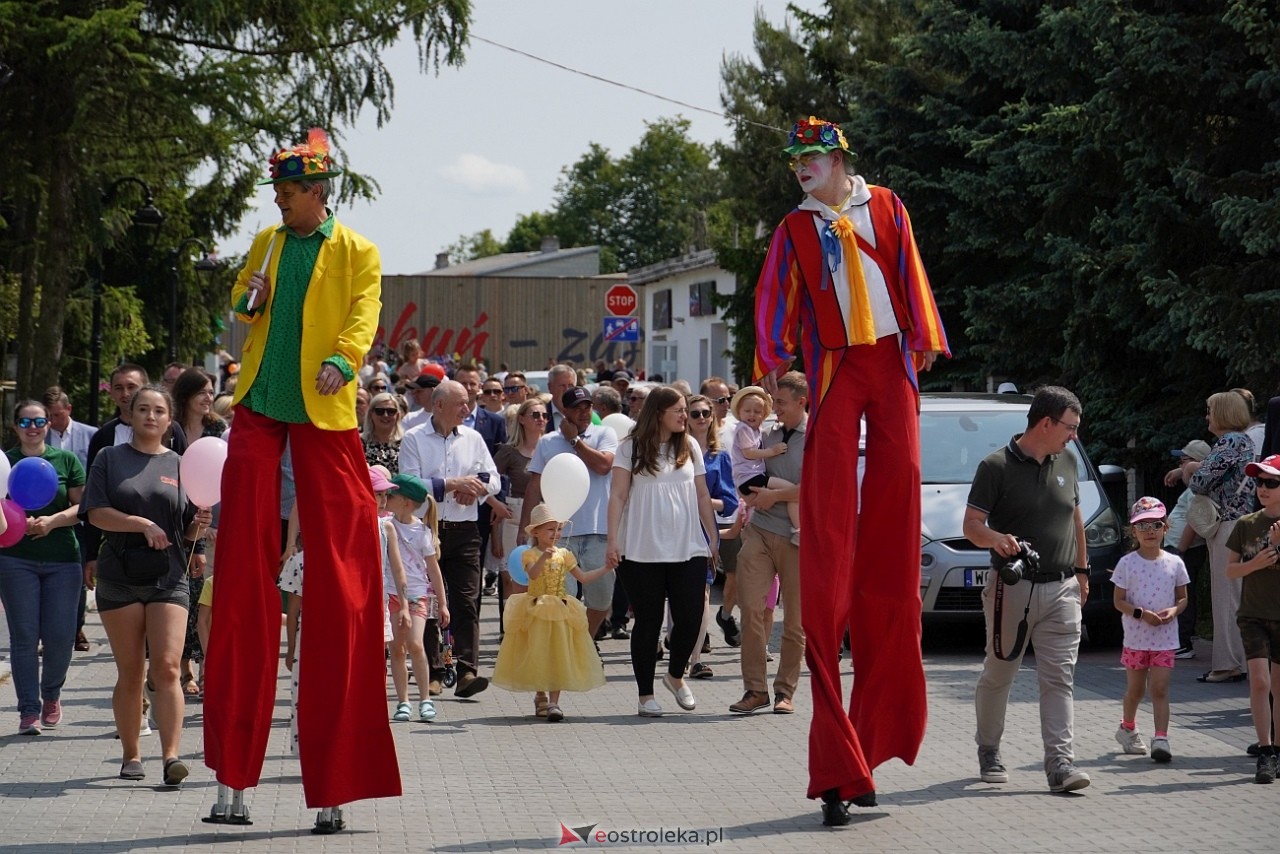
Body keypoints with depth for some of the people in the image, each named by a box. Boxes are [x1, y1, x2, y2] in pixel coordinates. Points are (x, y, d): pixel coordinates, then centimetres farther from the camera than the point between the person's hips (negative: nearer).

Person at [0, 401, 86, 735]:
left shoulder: (67, 460, 8)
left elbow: (82, 506, 3)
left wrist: (52, 520, -13)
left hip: (62, 559, 0)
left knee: (60, 636, -2)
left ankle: (51, 693, 25)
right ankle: (29, 710, 3)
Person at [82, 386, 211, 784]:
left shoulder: (180, 466, 11)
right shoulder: (110, 459, 8)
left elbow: (189, 533, 14)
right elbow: (96, 512, -4)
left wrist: (200, 524, -9)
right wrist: (143, 524, -15)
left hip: (168, 576, 0)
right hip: (120, 575, 0)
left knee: (166, 668, -13)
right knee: (130, 673, 4)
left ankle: (171, 756, -18)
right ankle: (131, 756, 14)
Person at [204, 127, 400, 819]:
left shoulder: (357, 254, 1)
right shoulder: (266, 243, 13)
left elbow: (362, 317, -11)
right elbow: (240, 308, 17)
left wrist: (341, 362, -32)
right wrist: (249, 302, -7)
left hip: (323, 412, -3)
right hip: (258, 404, 3)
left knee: (336, 561, -3)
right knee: (244, 550, -2)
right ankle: (235, 745, 2)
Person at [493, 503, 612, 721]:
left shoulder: (564, 555, 7)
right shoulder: (530, 555, -5)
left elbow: (583, 578, 12)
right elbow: (533, 574, -26)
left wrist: (605, 569, 4)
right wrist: (543, 558, -43)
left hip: (560, 613, 3)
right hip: (536, 612, -3)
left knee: (558, 657, -3)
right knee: (539, 656, 2)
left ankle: (554, 702, -5)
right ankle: (541, 698, 19)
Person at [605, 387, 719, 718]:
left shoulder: (690, 448, 11)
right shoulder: (631, 448, 0)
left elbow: (702, 496, 15)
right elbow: (617, 495, -3)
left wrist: (714, 538, 13)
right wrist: (612, 540, -11)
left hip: (688, 550, 3)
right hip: (642, 551, -3)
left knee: (690, 617, -2)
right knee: (648, 620, 2)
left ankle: (675, 675, 25)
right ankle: (645, 695, 12)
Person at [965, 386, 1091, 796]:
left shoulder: (1066, 462, 11)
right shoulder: (996, 466, -7)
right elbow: (971, 524, -10)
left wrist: (1081, 569, 23)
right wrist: (996, 539, -31)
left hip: (1061, 589, 4)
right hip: (1012, 588, -4)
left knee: (1058, 678, -4)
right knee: (998, 675, 9)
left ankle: (1060, 762, -9)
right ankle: (989, 752, 27)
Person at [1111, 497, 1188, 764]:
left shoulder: (1174, 563, 1)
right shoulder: (1127, 564, -4)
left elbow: (1182, 598, 9)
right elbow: (1118, 601, -3)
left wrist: (1174, 611, -13)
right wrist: (1141, 614, -20)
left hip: (1165, 638, 0)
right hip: (1136, 637, 0)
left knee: (1159, 689, -7)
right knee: (1135, 689, 13)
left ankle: (1161, 739, -13)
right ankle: (1127, 728, 36)